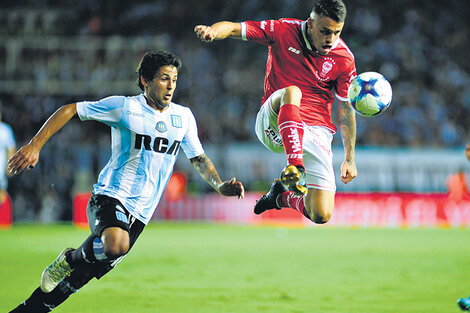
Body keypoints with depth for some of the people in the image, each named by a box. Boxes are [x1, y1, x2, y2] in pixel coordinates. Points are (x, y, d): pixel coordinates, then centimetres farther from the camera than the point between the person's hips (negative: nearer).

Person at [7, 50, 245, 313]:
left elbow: (199, 158, 17)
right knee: (115, 246, -37)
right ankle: (71, 259, -5)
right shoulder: (124, 107, -7)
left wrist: (219, 186, -3)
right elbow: (69, 111, -3)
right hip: (111, 195, -5)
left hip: (141, 211, 5)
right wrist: (35, 145, -12)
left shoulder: (184, 117, 8)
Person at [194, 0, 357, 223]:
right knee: (291, 92, -37)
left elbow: (346, 109, 6)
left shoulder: (344, 59, -2)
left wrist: (350, 159, 4)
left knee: (321, 216, -12)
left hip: (316, 132, 2)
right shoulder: (284, 31, -5)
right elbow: (234, 29, -8)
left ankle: (283, 196, 21)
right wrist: (212, 30, -32)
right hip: (273, 125, -2)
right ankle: (294, 168, -44)